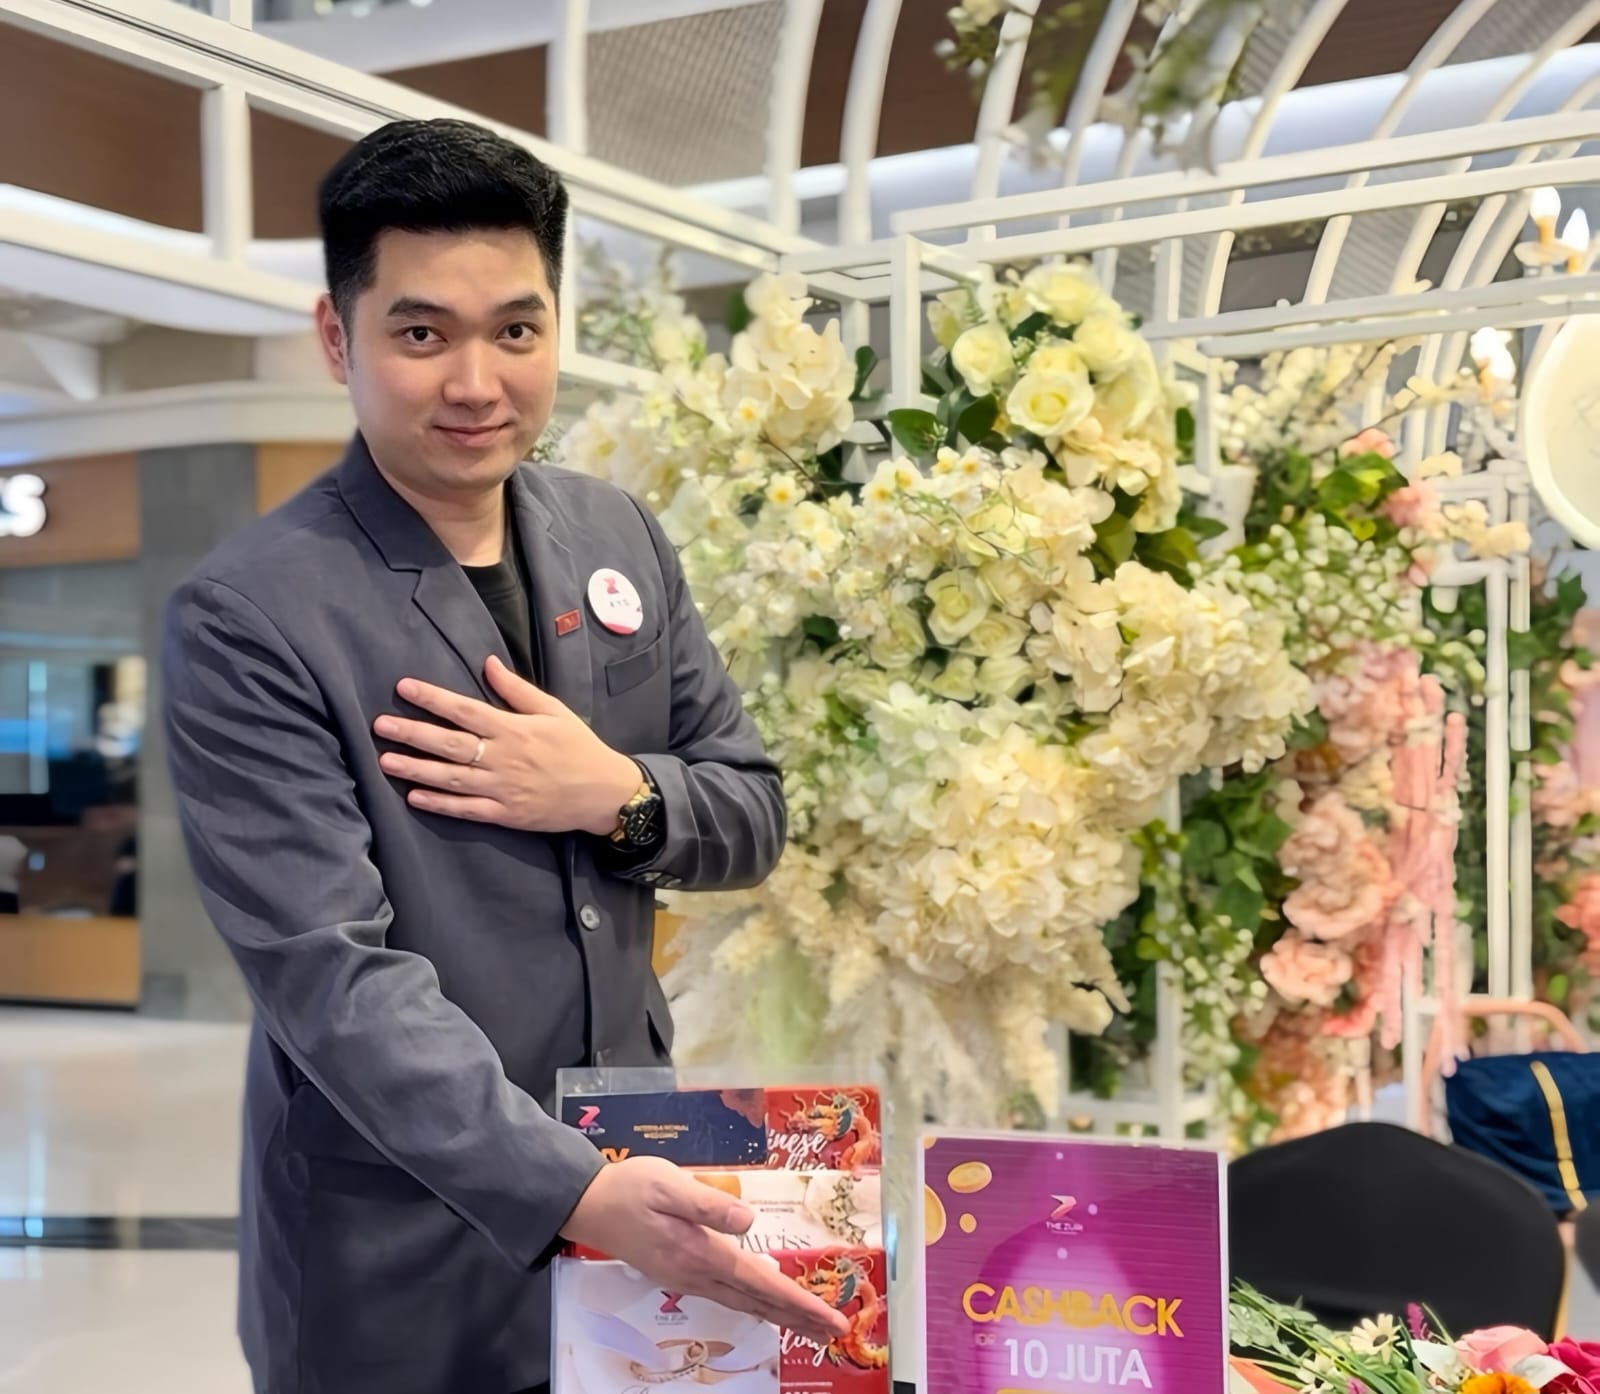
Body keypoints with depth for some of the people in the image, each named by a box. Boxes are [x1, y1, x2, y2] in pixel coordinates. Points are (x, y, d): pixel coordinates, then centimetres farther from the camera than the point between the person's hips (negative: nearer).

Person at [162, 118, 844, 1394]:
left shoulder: (622, 541, 2)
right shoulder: (247, 621, -15)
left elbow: (754, 818, 7)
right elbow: (328, 972, -22)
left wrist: (614, 795, -15)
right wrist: (574, 1193, -32)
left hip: (633, 1192, 5)